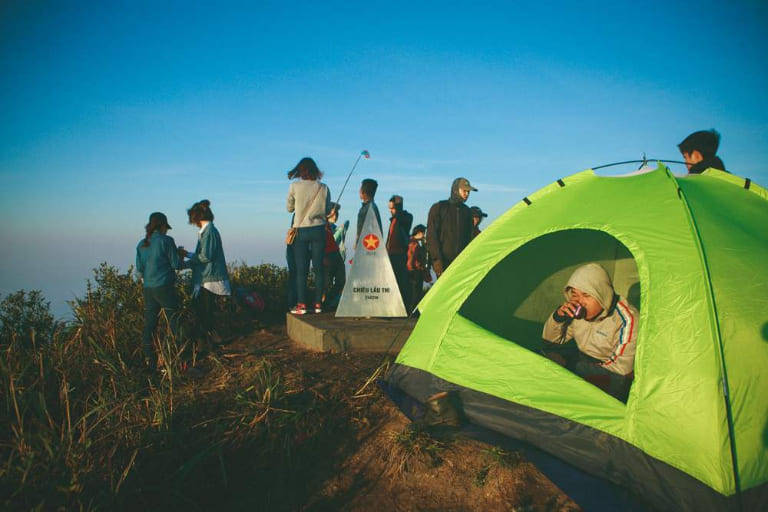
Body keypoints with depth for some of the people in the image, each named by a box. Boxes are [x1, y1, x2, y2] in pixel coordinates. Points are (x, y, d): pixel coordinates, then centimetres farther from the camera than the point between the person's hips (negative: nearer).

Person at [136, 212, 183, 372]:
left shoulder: (141, 244, 9)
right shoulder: (166, 240, -6)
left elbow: (139, 270, 11)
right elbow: (177, 264, -6)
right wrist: (180, 255, 14)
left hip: (148, 289, 5)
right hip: (165, 288, -5)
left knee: (149, 324, 8)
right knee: (174, 323, 4)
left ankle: (150, 361, 12)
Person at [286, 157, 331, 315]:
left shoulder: (295, 186, -4)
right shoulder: (324, 188, 1)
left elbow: (289, 208, 7)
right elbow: (327, 211, 10)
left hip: (301, 231, -1)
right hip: (318, 230, 1)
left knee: (301, 269, 2)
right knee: (318, 268, 5)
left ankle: (301, 305, 0)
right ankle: (318, 303, 7)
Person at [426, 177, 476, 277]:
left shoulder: (466, 211, 14)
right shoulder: (438, 208, -2)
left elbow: (468, 237, 17)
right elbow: (431, 236, -6)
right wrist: (437, 259, -13)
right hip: (444, 261, -5)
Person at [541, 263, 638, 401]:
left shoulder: (626, 320, -23)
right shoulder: (578, 311, -7)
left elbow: (621, 368, -23)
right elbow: (550, 339, 2)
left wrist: (575, 367, -19)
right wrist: (558, 316, -19)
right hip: (582, 364, 5)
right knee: (546, 354, -14)